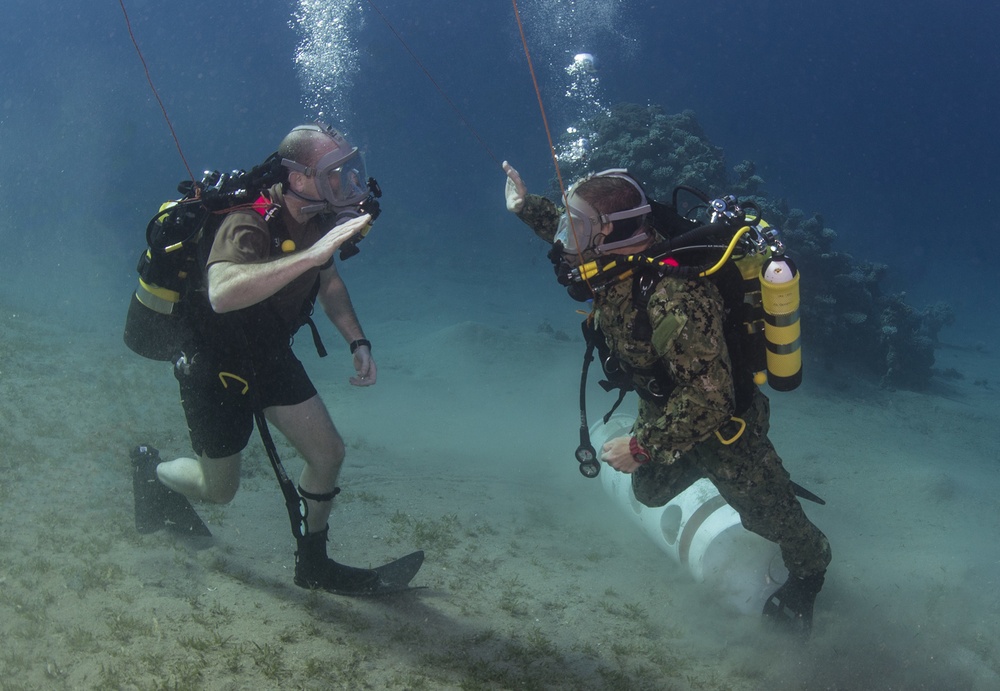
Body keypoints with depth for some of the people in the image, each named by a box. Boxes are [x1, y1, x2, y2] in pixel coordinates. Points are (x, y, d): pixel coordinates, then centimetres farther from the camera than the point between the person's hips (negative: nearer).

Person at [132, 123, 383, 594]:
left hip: (271, 357, 7)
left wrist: (358, 343, 1)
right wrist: (309, 254, -62)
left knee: (328, 453, 1)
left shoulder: (315, 220, -9)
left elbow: (328, 282, 12)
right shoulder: (249, 226, -34)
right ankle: (152, 470, 42)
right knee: (219, 489, 10)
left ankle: (312, 564, 21)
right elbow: (223, 294, -56)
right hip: (216, 368, -7)